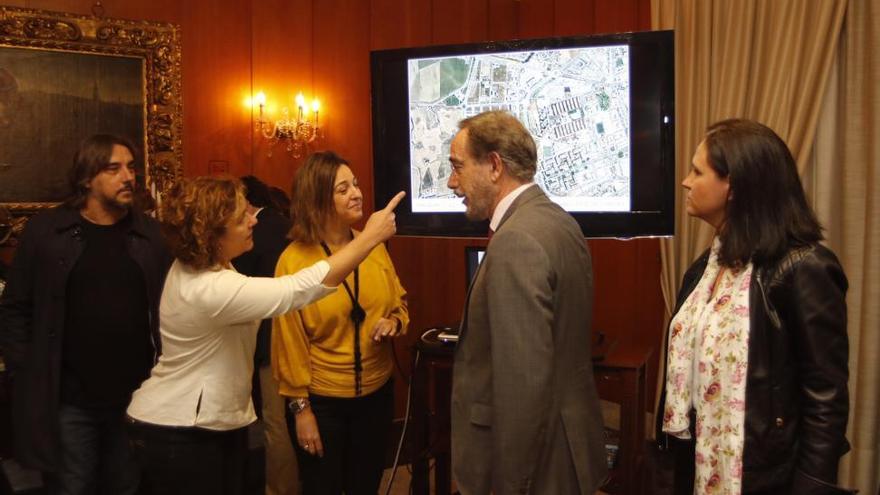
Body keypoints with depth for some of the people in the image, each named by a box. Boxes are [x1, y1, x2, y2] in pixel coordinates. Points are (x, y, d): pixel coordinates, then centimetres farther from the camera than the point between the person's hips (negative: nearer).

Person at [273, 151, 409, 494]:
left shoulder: (374, 247, -2)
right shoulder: (294, 260, -14)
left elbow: (398, 302, 12)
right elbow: (290, 341, -11)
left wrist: (394, 322, -11)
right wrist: (300, 407, -9)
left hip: (376, 392, 4)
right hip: (322, 400, -4)